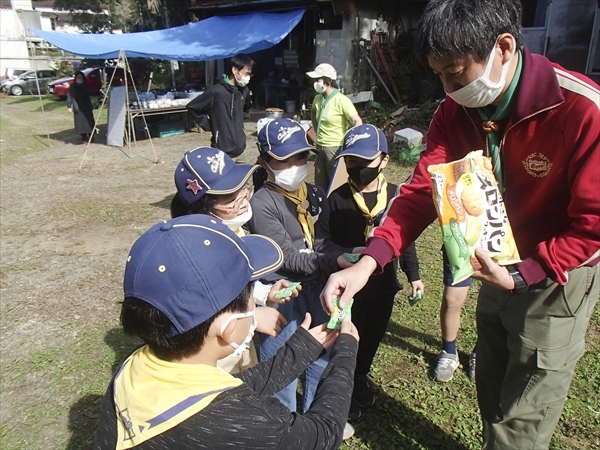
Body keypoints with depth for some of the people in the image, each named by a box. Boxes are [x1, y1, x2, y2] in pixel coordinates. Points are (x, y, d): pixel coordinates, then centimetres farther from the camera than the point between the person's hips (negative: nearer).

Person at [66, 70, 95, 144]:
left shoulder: (86, 85, 5)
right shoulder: (72, 87, 3)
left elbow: (89, 92, -15)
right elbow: (69, 97, 0)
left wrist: (82, 84, -18)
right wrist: (69, 106, -8)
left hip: (87, 107, 1)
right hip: (78, 108, -1)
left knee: (89, 122, -1)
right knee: (80, 123, -2)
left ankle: (90, 137, 11)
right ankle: (84, 138, 4)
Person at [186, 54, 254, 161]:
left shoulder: (244, 90, 5)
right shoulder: (216, 91, -13)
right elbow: (192, 107, -3)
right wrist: (208, 125, -1)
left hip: (240, 149, 6)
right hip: (222, 152, -6)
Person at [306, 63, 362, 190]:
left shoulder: (341, 100, -16)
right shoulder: (318, 99, 6)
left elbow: (357, 123, -21)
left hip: (335, 149, -7)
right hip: (320, 148, 7)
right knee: (320, 187, 15)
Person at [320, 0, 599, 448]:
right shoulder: (457, 110, -11)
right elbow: (421, 191, -18)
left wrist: (522, 275, -29)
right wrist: (367, 263, -30)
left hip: (558, 276, -5)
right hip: (501, 265, 5)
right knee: (490, 390, 25)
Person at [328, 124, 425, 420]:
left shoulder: (395, 195, -4)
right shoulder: (337, 198, -14)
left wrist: (413, 275, 8)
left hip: (383, 284, 4)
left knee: (372, 338, 22)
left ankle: (360, 380, 48)